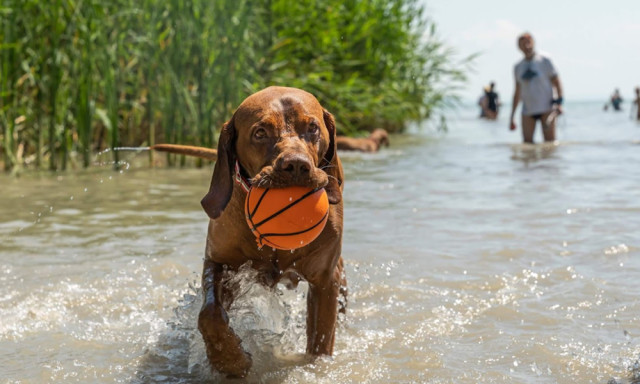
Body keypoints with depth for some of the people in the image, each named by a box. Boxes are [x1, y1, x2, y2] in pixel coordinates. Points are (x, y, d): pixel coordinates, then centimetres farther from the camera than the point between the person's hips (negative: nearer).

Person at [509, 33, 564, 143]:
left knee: (550, 141, -6)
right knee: (527, 141, -5)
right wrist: (512, 117, 13)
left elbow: (556, 82, 2)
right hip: (528, 110, 3)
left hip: (546, 109, -3)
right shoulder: (518, 67, 12)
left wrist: (559, 102, -13)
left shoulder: (544, 61, 1)